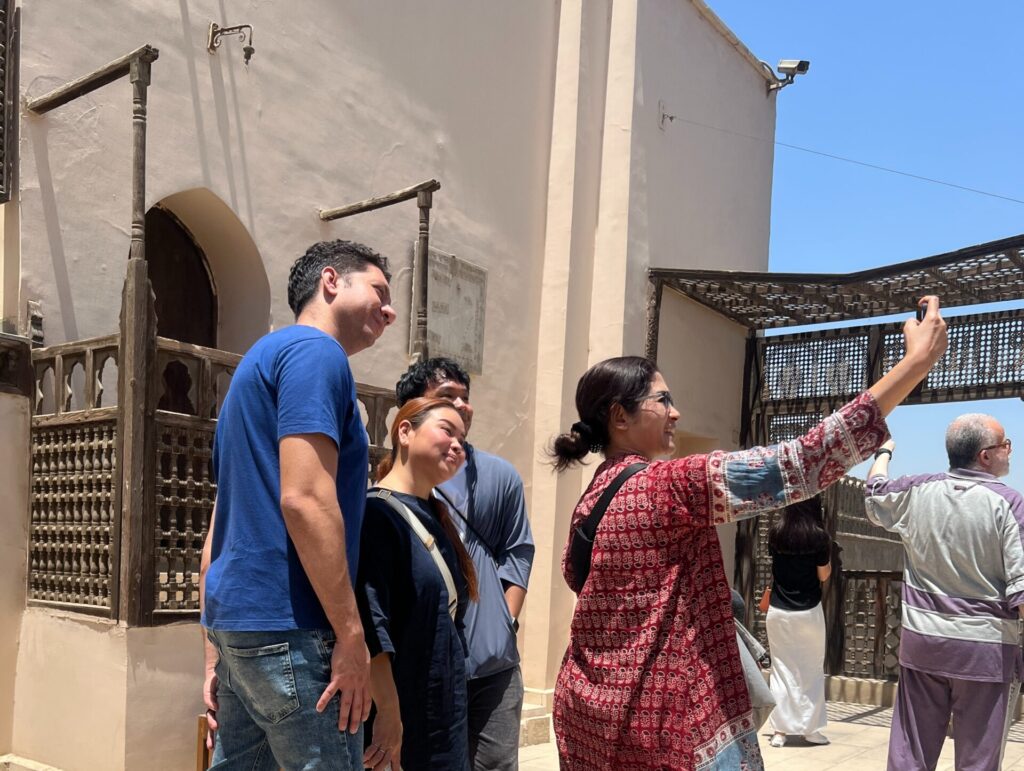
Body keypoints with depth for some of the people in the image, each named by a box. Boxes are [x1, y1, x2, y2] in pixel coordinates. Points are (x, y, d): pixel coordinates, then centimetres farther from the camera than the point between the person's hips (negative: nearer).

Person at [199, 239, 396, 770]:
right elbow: (304, 500, -21)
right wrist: (351, 636, -18)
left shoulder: (264, 358, 21)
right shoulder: (316, 353, -8)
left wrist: (216, 650, 20)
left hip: (235, 616, 10)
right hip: (288, 627, -10)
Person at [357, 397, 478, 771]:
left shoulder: (435, 516, 13)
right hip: (400, 714, -9)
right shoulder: (376, 513, -15)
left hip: (443, 710, 9)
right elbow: (370, 626, -23)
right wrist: (388, 712, -26)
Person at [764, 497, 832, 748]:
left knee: (782, 669, 9)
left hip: (778, 611, 2)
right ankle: (811, 728, 17)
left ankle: (780, 730, 8)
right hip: (809, 612, -2)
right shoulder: (818, 536, -11)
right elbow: (823, 575, -3)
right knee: (812, 670, 12)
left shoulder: (776, 532, -3)